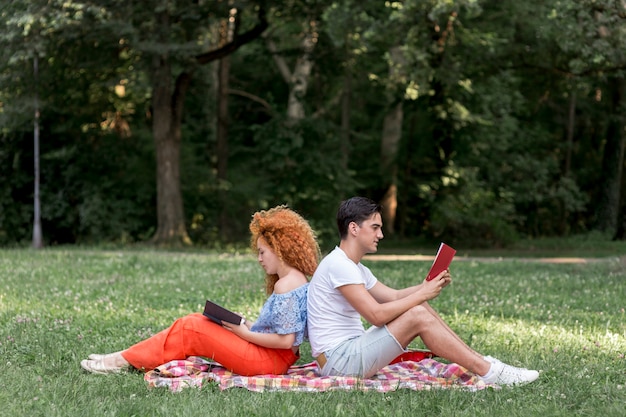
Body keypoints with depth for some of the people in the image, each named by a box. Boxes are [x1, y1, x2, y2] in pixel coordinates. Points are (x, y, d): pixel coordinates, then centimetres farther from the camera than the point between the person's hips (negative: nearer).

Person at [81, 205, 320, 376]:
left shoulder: (285, 285, -18)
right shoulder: (297, 280, 13)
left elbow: (286, 340, -23)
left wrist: (245, 334, -13)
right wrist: (248, 326, 3)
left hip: (270, 360, -10)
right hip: (276, 359, 10)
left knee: (189, 329, -6)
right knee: (196, 321, 11)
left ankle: (125, 361, 2)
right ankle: (129, 357, 9)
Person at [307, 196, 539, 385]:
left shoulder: (354, 268, 17)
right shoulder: (338, 265, -16)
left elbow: (393, 297, 17)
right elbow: (376, 315, -22)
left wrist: (427, 286, 0)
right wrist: (422, 294, -14)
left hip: (351, 351, 10)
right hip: (338, 360, -10)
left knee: (419, 307, 3)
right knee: (418, 317, -18)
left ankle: (480, 362, 4)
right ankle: (488, 372, -13)